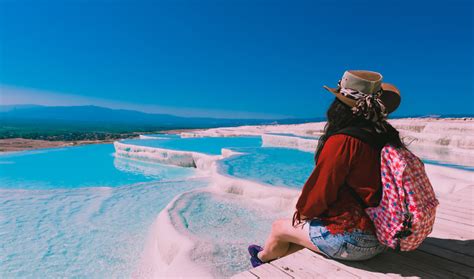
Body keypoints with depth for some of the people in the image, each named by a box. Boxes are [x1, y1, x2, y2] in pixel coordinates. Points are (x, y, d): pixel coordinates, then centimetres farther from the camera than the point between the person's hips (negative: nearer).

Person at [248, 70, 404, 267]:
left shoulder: (342, 141, -25)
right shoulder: (386, 136, -1)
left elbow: (320, 190, -18)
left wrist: (302, 212, 4)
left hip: (351, 240, -7)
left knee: (279, 227, 13)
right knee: (305, 226, 24)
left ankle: (263, 258, 43)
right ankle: (275, 257, 43)